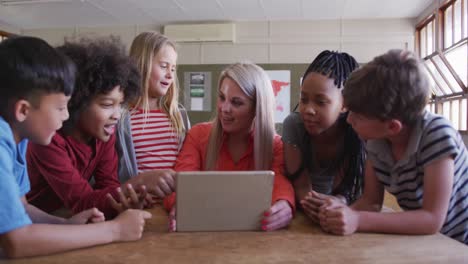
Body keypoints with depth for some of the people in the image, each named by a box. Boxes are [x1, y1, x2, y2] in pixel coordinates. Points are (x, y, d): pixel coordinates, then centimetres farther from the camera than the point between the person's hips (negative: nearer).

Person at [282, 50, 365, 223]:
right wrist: (311, 206, -36)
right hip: (303, 213, 0)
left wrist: (336, 204, -38)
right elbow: (301, 185, -15)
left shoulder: (358, 132, -17)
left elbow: (345, 190, -15)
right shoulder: (293, 124, -16)